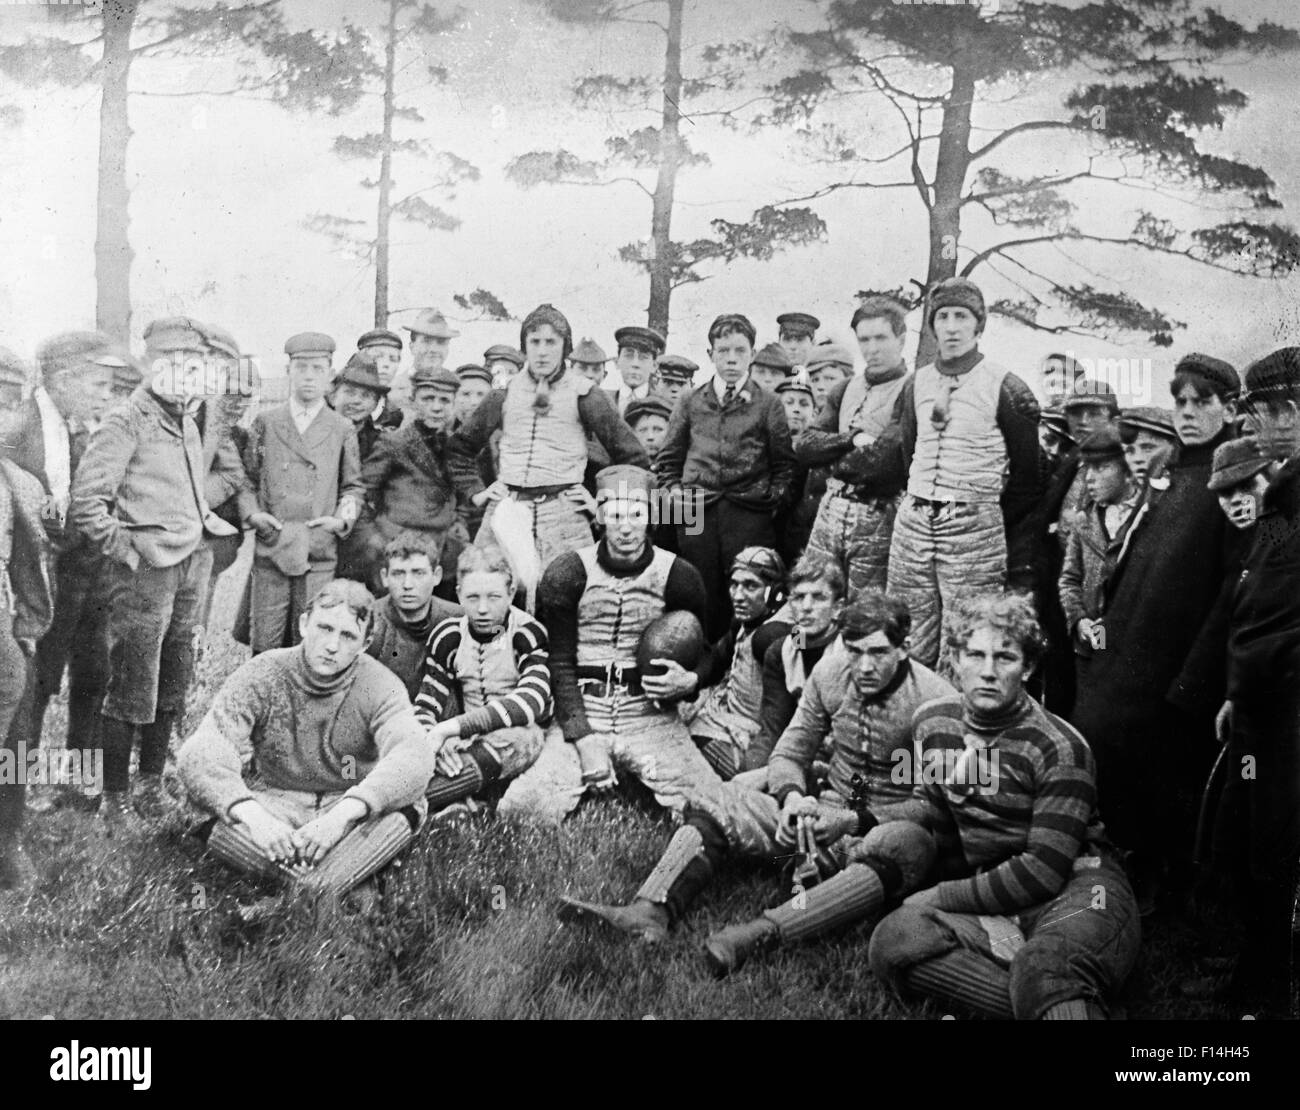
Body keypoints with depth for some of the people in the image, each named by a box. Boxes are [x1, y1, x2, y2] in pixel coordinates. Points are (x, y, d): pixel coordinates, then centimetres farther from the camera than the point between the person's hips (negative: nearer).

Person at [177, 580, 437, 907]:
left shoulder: (380, 686, -10)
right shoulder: (261, 675, -9)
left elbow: (414, 758, -29)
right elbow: (198, 754, -22)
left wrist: (343, 814, -44)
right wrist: (252, 816, -40)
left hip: (353, 810, 0)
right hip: (273, 804, 0)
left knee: (408, 806, -32)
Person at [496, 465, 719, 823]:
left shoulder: (679, 577, 1)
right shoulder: (566, 574, -2)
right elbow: (559, 664, -2)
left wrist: (690, 681, -11)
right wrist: (585, 741, -13)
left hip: (652, 717, 1)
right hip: (579, 717, -1)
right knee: (518, 811, -21)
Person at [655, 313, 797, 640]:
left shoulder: (768, 405, 8)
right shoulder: (691, 402, 13)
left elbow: (784, 464, 8)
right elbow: (668, 457, 18)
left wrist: (775, 499, -4)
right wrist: (673, 489, 6)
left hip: (749, 514, -2)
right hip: (696, 514, 2)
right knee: (702, 599, 5)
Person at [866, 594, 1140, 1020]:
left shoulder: (1058, 747, -11)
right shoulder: (932, 722, 7)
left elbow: (1044, 870, -13)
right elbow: (934, 805, 21)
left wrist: (941, 897, -11)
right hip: (994, 899, 8)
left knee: (1043, 972, -45)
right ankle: (1068, 1002, -28)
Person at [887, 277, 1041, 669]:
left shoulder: (1005, 389, -5)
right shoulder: (917, 384, 11)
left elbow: (1026, 479, -1)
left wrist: (1019, 569, -1)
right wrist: (919, 505, 17)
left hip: (974, 526, -5)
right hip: (913, 520, 5)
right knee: (907, 649, 7)